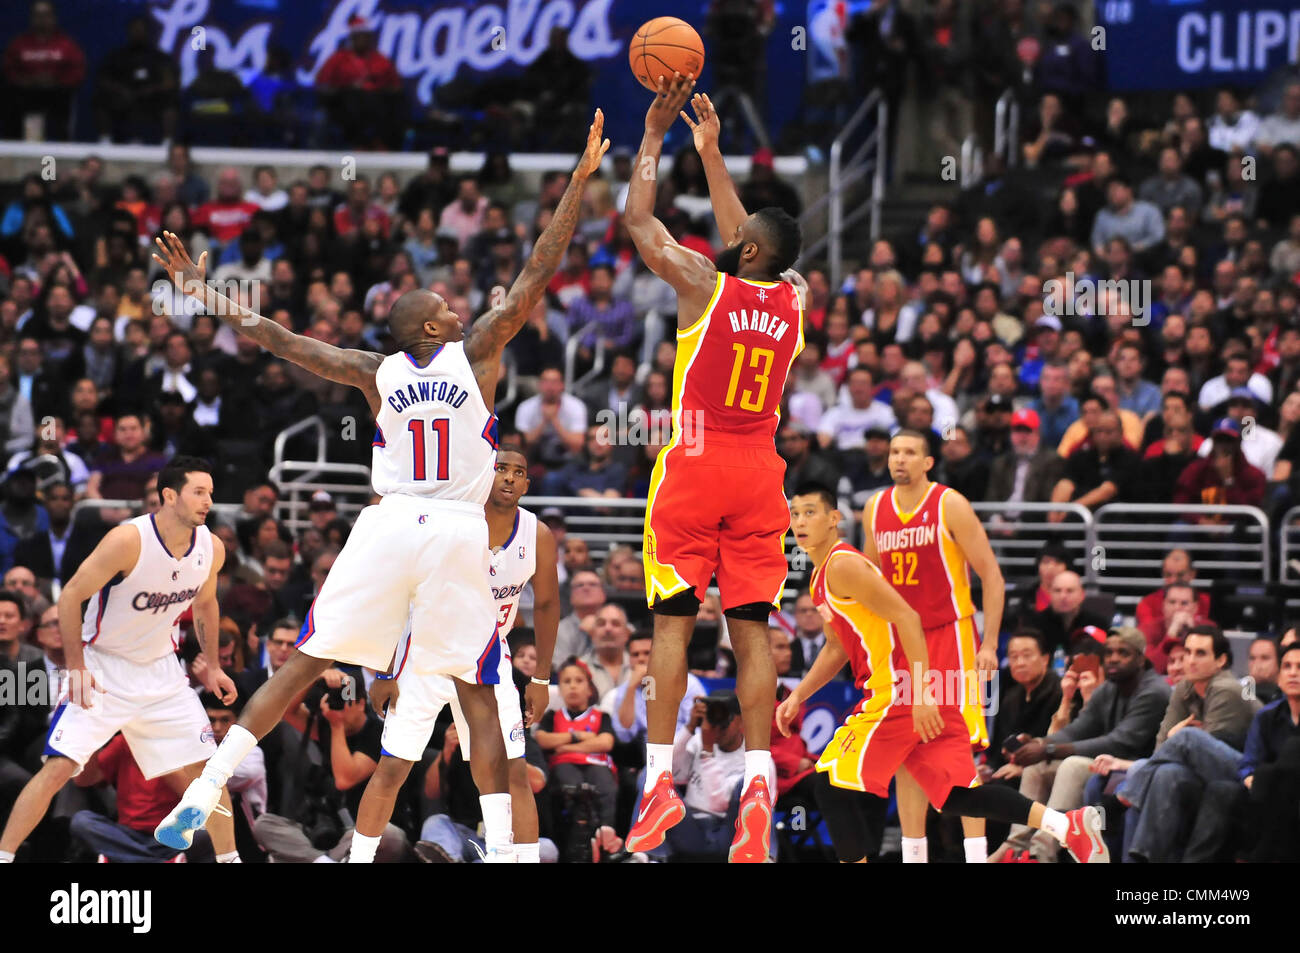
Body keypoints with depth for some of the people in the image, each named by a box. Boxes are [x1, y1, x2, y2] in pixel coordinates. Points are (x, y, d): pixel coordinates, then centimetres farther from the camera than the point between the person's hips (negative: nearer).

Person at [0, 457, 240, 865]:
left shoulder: (212, 549, -6)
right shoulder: (129, 540, -25)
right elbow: (70, 597, -18)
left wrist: (211, 666, 13)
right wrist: (76, 668, -21)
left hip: (160, 671, 5)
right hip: (102, 667, -5)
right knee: (59, 767, -16)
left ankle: (229, 859, 16)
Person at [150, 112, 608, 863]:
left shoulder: (377, 374, 10)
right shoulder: (476, 356, 5)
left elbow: (277, 338, 12)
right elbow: (539, 274, 3)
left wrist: (203, 294, 20)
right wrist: (580, 180, 7)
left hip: (388, 524, 2)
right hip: (460, 532, -2)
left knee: (303, 664, 7)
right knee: (477, 691, 3)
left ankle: (206, 788, -2)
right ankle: (502, 847, -4)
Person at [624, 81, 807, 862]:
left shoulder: (704, 285, -7)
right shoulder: (793, 300, 7)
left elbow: (640, 218, 4)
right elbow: (744, 235, 25)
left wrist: (655, 134, 14)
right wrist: (710, 150, 31)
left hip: (695, 466, -4)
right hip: (759, 474, 4)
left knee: (674, 619, -2)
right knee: (752, 628, 1)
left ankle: (660, 779, -8)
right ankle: (759, 781, -12)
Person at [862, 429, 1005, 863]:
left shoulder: (951, 506, -9)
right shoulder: (875, 509, 6)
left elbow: (992, 575, -8)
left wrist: (989, 644, -14)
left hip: (950, 636, -5)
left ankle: (976, 856, -10)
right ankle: (913, 856, 13)